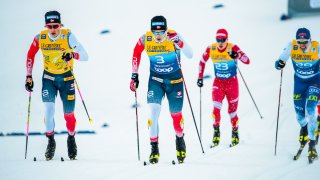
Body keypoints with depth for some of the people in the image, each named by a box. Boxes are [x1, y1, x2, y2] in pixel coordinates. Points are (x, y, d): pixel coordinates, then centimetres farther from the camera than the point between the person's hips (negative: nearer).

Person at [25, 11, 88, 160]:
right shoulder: (40, 38, -12)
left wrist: (72, 54, -44)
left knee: (68, 114, 4)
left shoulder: (68, 36, -19)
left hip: (67, 78, -1)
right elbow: (30, 56, 4)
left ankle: (71, 138, 32)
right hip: (48, 77, 1)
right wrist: (29, 77, 2)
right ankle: (50, 141, 2)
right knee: (49, 110, -15)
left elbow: (85, 55, -24)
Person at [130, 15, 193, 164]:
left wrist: (179, 43, -45)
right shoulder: (145, 39, -14)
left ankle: (180, 140, 36)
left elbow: (189, 55, -27)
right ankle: (154, 149, -8)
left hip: (175, 80, -1)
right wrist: (134, 75, 4)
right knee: (153, 111, -15)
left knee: (176, 114, 7)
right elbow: (136, 53, 6)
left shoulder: (173, 37, -20)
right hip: (155, 80, 1)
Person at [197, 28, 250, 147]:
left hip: (232, 83, -2)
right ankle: (216, 133, -4)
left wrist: (237, 55, -44)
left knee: (232, 111, 6)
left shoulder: (233, 48, -17)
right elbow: (202, 62, 9)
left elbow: (247, 61, -26)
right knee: (216, 108, -17)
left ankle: (235, 133, 27)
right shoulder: (210, 49, -8)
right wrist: (200, 77, 6)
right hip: (218, 83, 2)